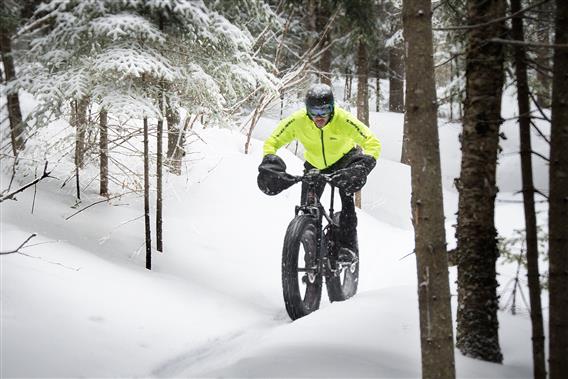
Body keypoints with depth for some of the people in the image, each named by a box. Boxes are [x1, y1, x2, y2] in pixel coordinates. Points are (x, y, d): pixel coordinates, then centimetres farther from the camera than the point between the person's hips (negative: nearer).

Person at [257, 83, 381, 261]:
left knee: (346, 194, -29)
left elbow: (373, 143, -37)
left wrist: (363, 167, -54)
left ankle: (348, 245, -21)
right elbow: (271, 142, -19)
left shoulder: (343, 120, -35)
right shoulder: (297, 120, -30)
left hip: (344, 158, -2)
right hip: (315, 165, 2)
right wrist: (270, 162, -39)